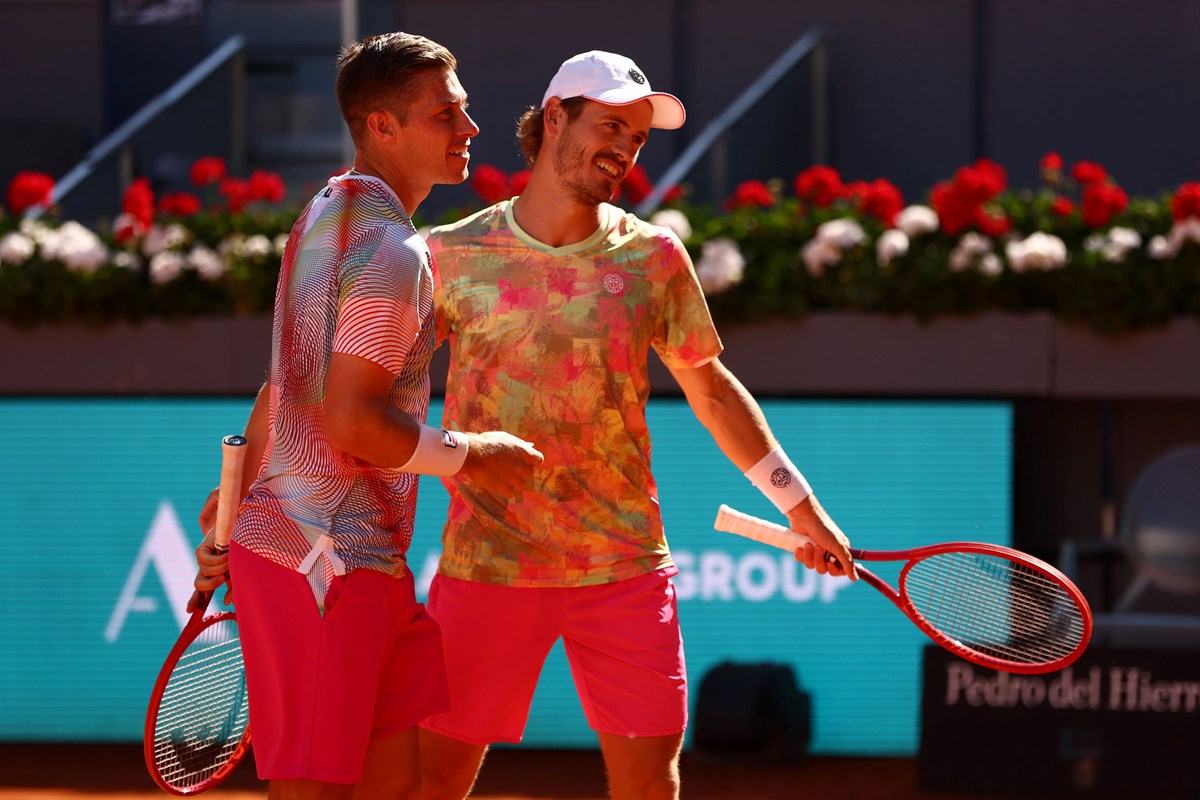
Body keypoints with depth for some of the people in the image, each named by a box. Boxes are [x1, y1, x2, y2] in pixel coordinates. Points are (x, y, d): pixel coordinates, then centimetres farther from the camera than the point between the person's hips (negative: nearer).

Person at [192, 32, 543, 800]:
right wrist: (469, 456, -10)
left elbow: (279, 391, 21)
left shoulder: (325, 219, 15)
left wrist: (232, 512, 25)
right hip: (323, 560, -10)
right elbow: (352, 421, -22)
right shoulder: (393, 253, -17)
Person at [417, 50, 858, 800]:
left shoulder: (654, 257, 3)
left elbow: (711, 389, 15)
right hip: (487, 564, -2)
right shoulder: (451, 257, -3)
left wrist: (802, 508, 16)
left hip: (624, 564, 2)